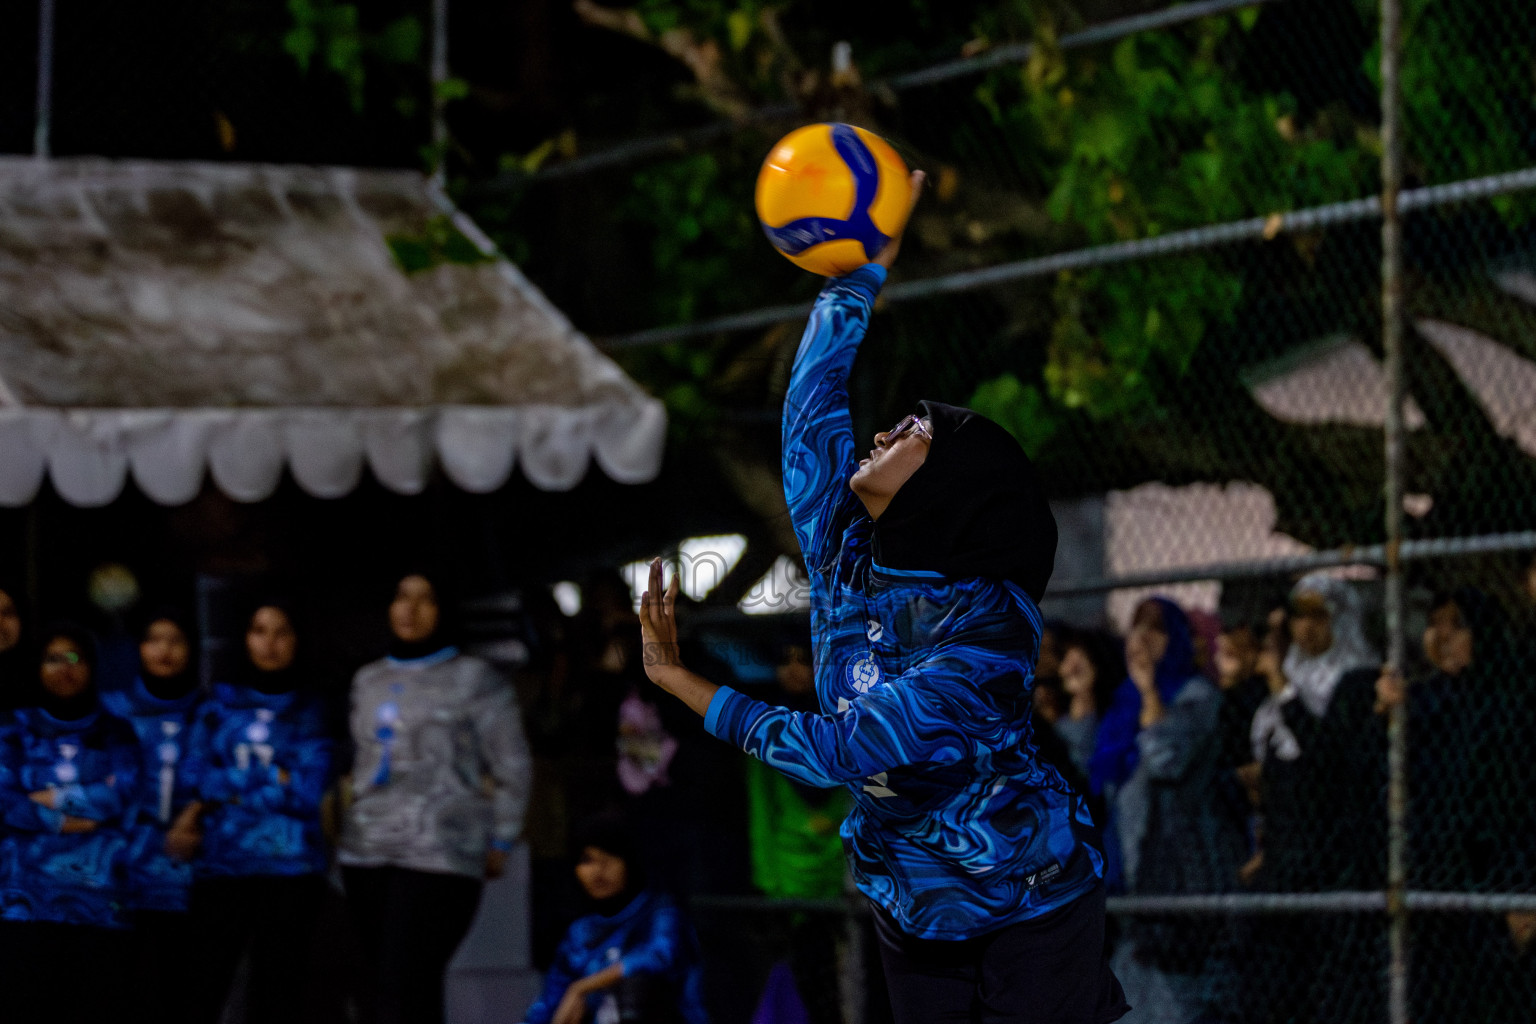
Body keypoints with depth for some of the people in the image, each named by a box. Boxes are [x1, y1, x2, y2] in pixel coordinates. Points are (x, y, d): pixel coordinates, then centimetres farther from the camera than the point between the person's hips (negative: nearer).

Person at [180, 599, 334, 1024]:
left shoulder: (310, 710, 7)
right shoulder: (220, 703, 13)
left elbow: (308, 790, -4)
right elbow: (198, 776, 3)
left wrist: (226, 792, -3)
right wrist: (271, 778, -6)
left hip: (289, 866, -1)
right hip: (221, 864, 1)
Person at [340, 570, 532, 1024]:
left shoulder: (475, 679, 2)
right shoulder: (368, 680, 19)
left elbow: (512, 768, 4)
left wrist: (499, 843, 2)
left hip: (439, 857, -6)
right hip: (367, 851, 6)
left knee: (402, 987, -17)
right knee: (379, 986, 1)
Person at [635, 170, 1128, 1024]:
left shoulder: (986, 635, -25)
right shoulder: (845, 562, -5)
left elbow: (836, 752, -26)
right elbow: (815, 408, 3)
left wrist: (679, 680, -21)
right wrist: (866, 267, 0)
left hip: (1029, 901, -6)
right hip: (915, 915, 6)